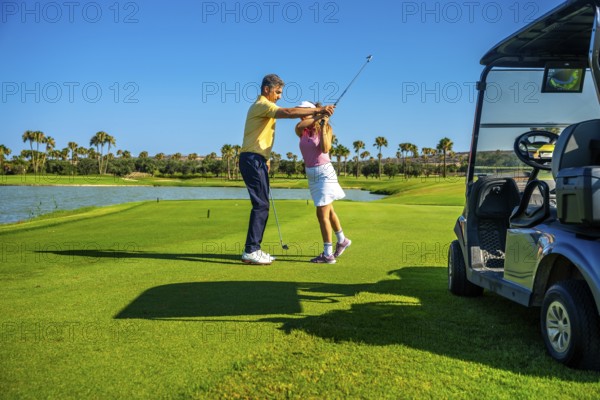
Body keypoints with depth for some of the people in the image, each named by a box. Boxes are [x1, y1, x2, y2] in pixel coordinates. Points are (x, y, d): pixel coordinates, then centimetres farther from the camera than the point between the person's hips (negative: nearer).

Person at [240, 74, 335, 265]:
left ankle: (253, 249, 12)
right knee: (261, 205, -12)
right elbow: (289, 112, -28)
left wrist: (265, 159, 24)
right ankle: (250, 251, -11)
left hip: (256, 160, 10)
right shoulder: (262, 105, -11)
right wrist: (318, 110, -30)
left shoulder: (262, 107, 23)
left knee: (262, 205, 9)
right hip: (253, 160, -10)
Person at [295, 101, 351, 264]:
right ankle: (342, 240, 38)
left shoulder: (326, 129, -8)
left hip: (324, 173, -7)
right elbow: (298, 126, -19)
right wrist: (318, 118, -26)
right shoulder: (302, 132, 5)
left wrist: (323, 127, -26)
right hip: (311, 174, 7)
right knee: (327, 211, 19)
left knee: (322, 214, -7)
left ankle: (328, 254, -1)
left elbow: (325, 149, -23)